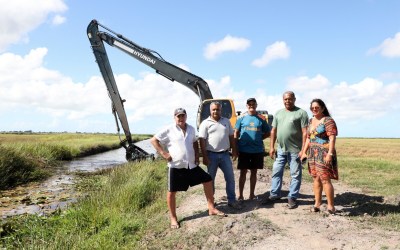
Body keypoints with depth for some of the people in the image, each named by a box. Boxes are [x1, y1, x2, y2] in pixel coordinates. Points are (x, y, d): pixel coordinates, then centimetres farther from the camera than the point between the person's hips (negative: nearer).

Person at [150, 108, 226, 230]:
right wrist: (163, 153, -11)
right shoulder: (169, 130, -7)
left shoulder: (191, 129, 8)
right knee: (172, 192, 1)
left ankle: (211, 209, 18)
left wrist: (197, 155, 10)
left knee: (208, 180, 5)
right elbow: (153, 140, -5)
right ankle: (173, 218, 19)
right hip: (176, 166, -5)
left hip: (192, 165, 5)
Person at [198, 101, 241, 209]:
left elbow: (231, 137, 14)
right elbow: (202, 141, -9)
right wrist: (205, 157, -14)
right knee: (210, 179, 9)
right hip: (212, 155, -3)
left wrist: (234, 150, 8)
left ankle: (232, 200, 16)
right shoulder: (205, 123, -4)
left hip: (225, 154, 3)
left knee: (230, 178, 5)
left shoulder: (226, 121, 8)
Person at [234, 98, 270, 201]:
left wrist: (258, 138, -4)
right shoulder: (241, 118, 1)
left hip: (257, 150, 1)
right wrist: (235, 149, -1)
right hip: (243, 150, -1)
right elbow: (236, 133, 3)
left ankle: (252, 194, 22)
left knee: (254, 172, 10)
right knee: (243, 172, 4)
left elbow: (267, 133, 10)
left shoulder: (261, 118, 3)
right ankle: (240, 195, 13)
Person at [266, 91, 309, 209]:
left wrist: (303, 150, -13)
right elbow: (273, 131, 14)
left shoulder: (301, 113, -4)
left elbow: (305, 133, -8)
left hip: (295, 150, -5)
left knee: (295, 175, 4)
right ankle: (274, 194, 24)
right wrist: (272, 147, 7)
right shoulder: (278, 113, 13)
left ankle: (292, 198, 16)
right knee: (276, 172, 11)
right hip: (280, 150, 5)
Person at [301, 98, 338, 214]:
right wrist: (304, 152, 14)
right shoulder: (311, 121, 14)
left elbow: (332, 138, -15)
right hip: (312, 153, 7)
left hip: (324, 154, -7)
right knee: (316, 178, 10)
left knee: (325, 179, -8)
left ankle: (331, 206, 2)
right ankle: (317, 203, 18)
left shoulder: (328, 121, -8)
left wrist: (330, 153, -22)